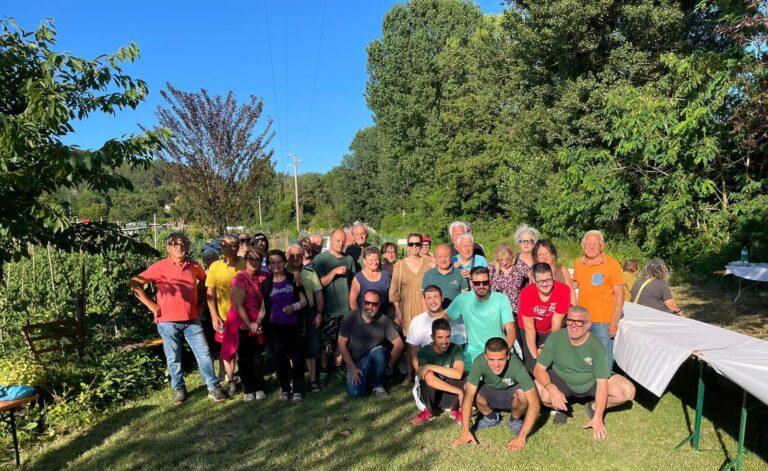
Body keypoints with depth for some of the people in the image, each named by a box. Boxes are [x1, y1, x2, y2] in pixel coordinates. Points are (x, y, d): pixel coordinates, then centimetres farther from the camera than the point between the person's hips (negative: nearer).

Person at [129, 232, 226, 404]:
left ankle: (213, 388, 11)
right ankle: (179, 389, 27)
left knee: (204, 354, 2)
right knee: (174, 358, 10)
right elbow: (134, 283, -8)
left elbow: (203, 280, 27)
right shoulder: (160, 267, -6)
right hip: (168, 321, -2)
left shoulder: (193, 267, 6)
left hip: (192, 320, 3)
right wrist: (150, 304, -9)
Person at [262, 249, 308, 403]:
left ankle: (298, 390, 8)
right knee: (280, 358, 6)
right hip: (276, 326, 1)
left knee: (297, 357, -2)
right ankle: (284, 388, 21)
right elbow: (264, 307, 7)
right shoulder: (266, 284, 5)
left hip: (294, 325, -1)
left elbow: (304, 300, 3)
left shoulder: (293, 279, 3)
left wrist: (294, 306, -15)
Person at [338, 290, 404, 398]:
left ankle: (377, 385, -5)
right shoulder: (350, 317, -12)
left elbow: (399, 344, -6)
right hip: (354, 361, 0)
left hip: (374, 358, 0)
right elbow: (342, 344, -8)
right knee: (355, 393, -21)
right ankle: (364, 377, 16)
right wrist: (352, 367, -11)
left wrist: (389, 365, -9)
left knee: (379, 351, -33)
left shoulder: (384, 320, -10)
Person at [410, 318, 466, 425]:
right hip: (432, 396, 0)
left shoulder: (456, 349, -14)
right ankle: (431, 411, -2)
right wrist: (459, 391, -36)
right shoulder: (424, 352, -20)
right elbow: (430, 380, -34)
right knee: (428, 383, -34)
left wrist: (431, 367, -30)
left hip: (451, 396, 1)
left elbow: (458, 374, -31)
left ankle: (455, 410, -3)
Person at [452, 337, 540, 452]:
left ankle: (515, 420, -1)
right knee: (467, 388, -27)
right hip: (490, 392, 2)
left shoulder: (517, 367, -36)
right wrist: (465, 431, -34)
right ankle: (491, 417, 3)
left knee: (522, 393, -36)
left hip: (511, 395, -2)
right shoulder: (479, 362, -31)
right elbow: (468, 397, -29)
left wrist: (521, 437, -39)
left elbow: (535, 405, -35)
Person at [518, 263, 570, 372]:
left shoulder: (563, 290, -24)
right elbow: (529, 328, -20)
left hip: (550, 330, 1)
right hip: (529, 330, -1)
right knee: (532, 365, -9)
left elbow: (556, 323, -17)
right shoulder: (527, 293, -26)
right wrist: (534, 354, -21)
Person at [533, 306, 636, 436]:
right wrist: (552, 389, -37)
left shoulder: (597, 347, -21)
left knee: (628, 391, -20)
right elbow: (539, 369, -17)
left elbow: (602, 384, -20)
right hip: (562, 381, -1)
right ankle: (560, 408, 4)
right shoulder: (555, 339, -21)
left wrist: (597, 418, -26)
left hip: (591, 383, 1)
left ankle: (594, 407, 8)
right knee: (536, 390, -31)